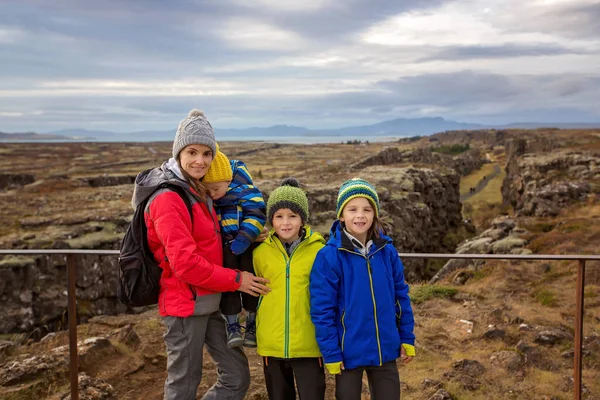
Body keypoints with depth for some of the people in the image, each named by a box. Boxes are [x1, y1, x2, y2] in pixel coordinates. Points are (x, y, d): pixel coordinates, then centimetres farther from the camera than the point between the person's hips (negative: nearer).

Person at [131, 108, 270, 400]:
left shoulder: (196, 190, 12)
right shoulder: (168, 199, -18)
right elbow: (185, 262, -24)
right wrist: (235, 280, -16)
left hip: (208, 302, 9)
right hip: (185, 305, -9)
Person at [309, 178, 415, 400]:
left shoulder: (387, 251, -3)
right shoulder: (329, 256, -15)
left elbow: (401, 296, 6)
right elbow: (322, 310, -12)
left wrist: (407, 338, 7)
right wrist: (331, 353, -11)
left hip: (385, 350, 3)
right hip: (349, 352, -3)